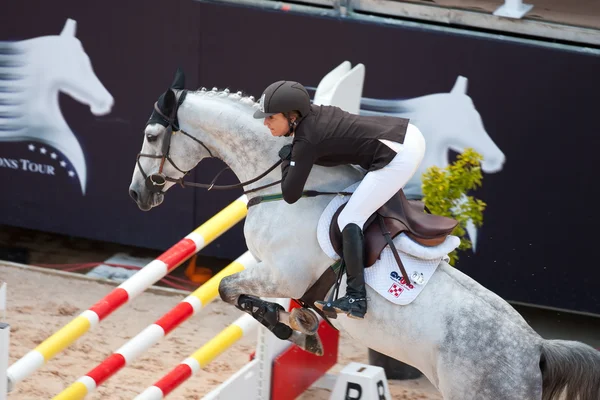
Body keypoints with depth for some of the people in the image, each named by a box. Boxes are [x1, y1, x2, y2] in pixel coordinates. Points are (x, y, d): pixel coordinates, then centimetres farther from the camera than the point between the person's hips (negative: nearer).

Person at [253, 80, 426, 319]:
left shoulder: (306, 142, -14)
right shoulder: (312, 112, 9)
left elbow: (290, 195, -11)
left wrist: (286, 159, 4)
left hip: (398, 157, -9)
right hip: (409, 133, 9)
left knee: (349, 220, -7)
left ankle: (356, 300, -13)